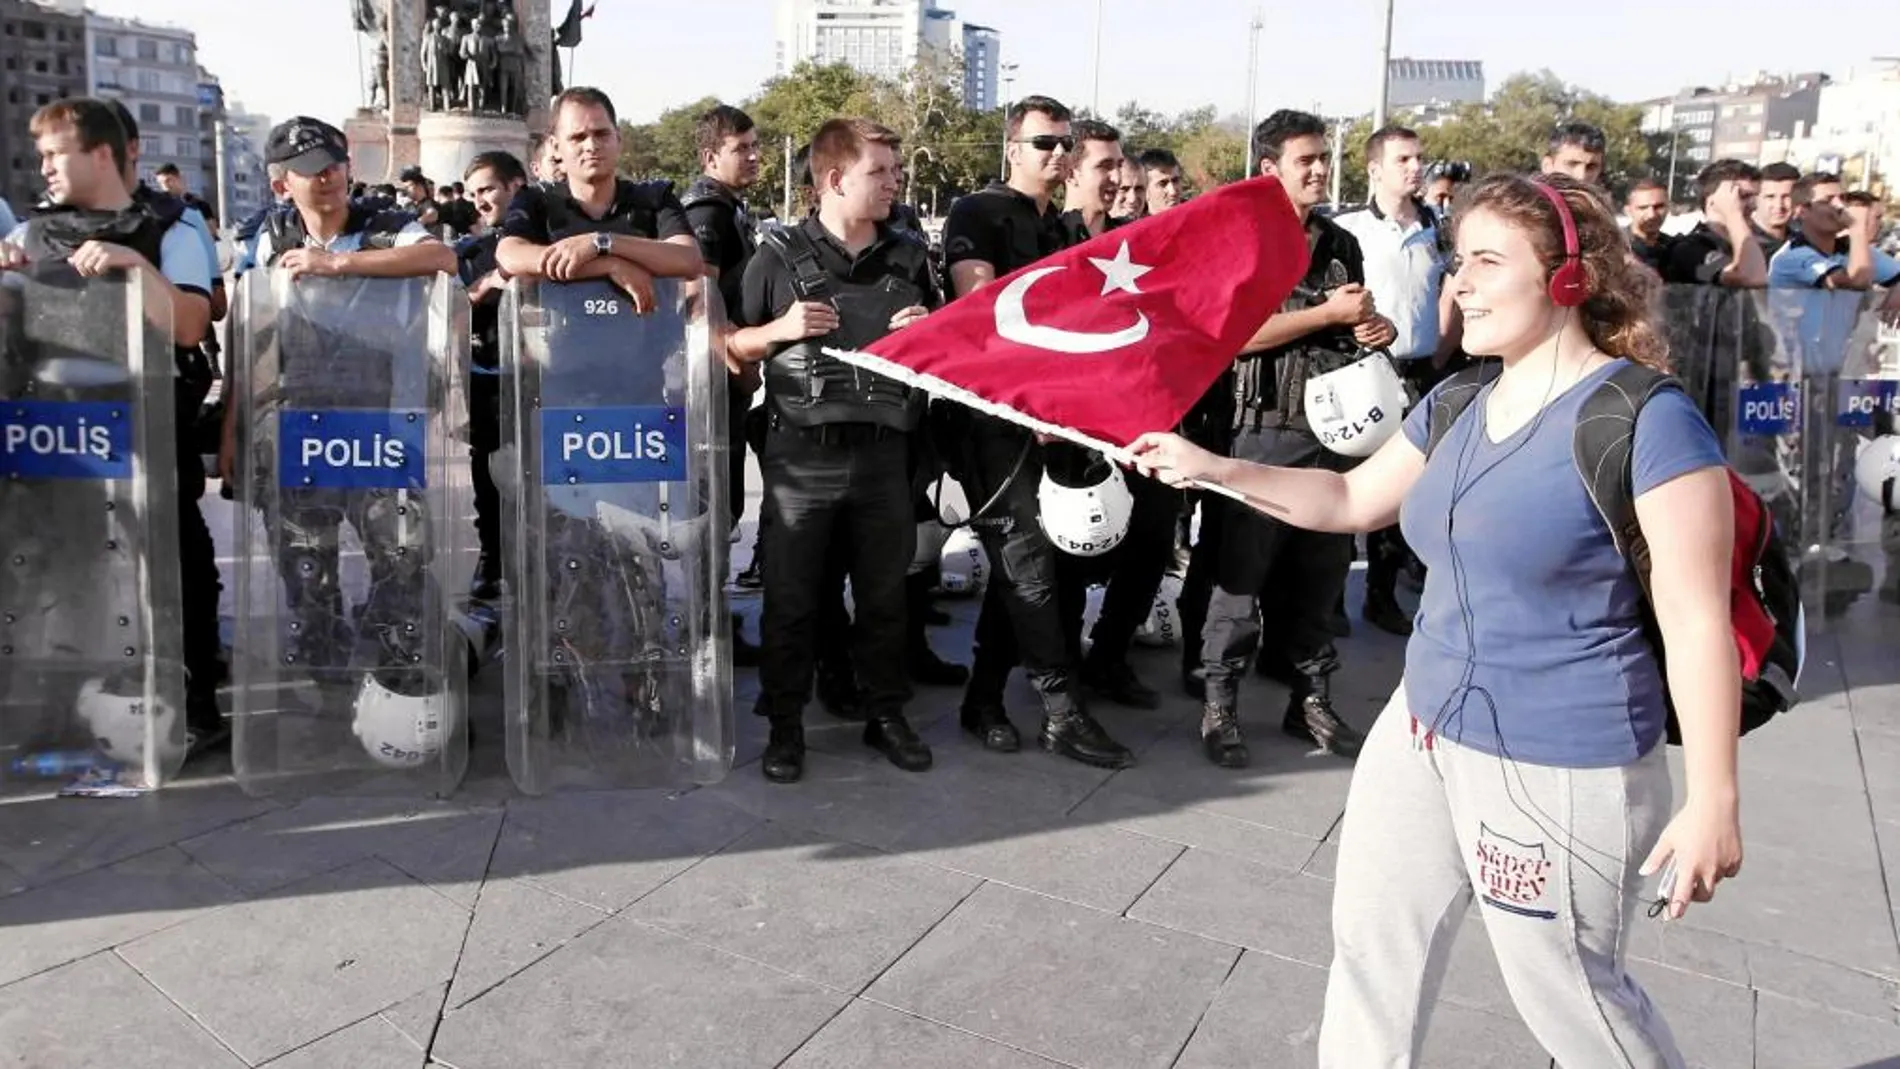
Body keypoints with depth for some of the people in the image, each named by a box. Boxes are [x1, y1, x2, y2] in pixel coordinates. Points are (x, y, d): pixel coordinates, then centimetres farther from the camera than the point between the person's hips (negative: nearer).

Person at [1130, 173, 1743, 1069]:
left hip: (1560, 768, -7)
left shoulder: (1648, 422, -18)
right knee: (1371, 943, 18)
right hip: (1423, 733, 8)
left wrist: (1713, 801, -17)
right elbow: (1351, 499, 16)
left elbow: (1698, 623, -18)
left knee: (1568, 993, 12)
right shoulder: (1457, 405, 5)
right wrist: (1209, 468, 5)